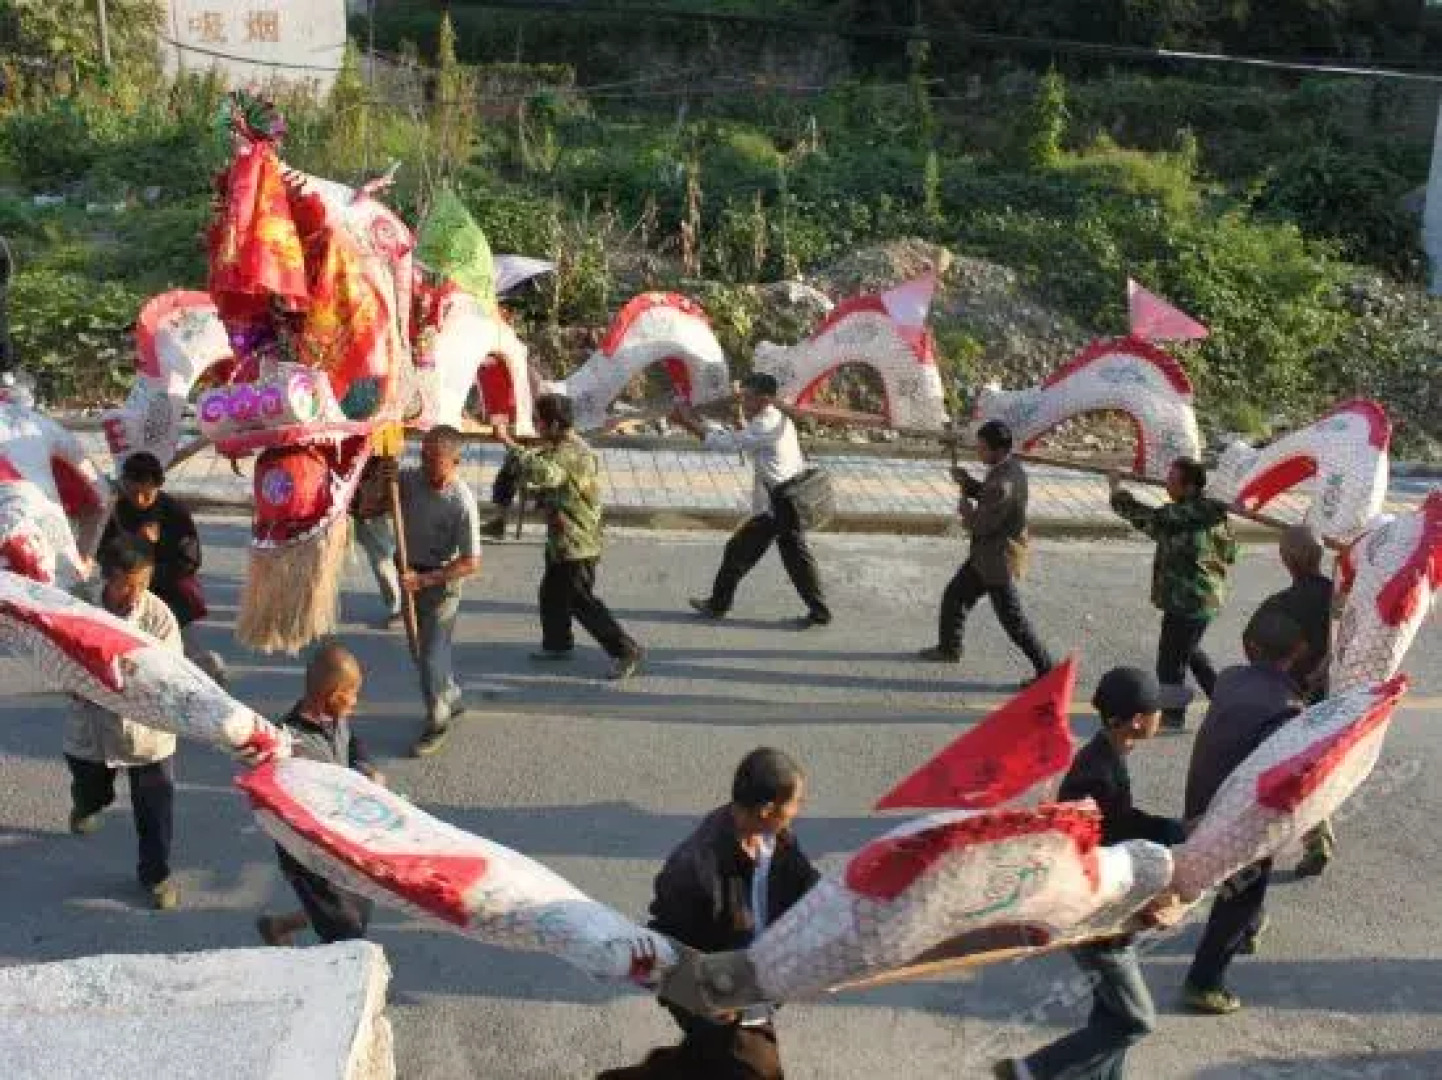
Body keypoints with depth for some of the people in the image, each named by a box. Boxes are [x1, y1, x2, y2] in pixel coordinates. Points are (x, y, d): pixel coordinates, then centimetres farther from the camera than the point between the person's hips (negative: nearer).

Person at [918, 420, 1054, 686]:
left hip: (998, 561, -10)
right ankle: (949, 648, 39)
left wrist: (965, 507, -5)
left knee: (1013, 620, 1)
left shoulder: (1003, 483, -31)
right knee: (955, 596, 21)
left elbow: (980, 525, -25)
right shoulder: (1011, 468, 0)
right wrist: (967, 482, 0)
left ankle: (1046, 670, 12)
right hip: (986, 556, 10)